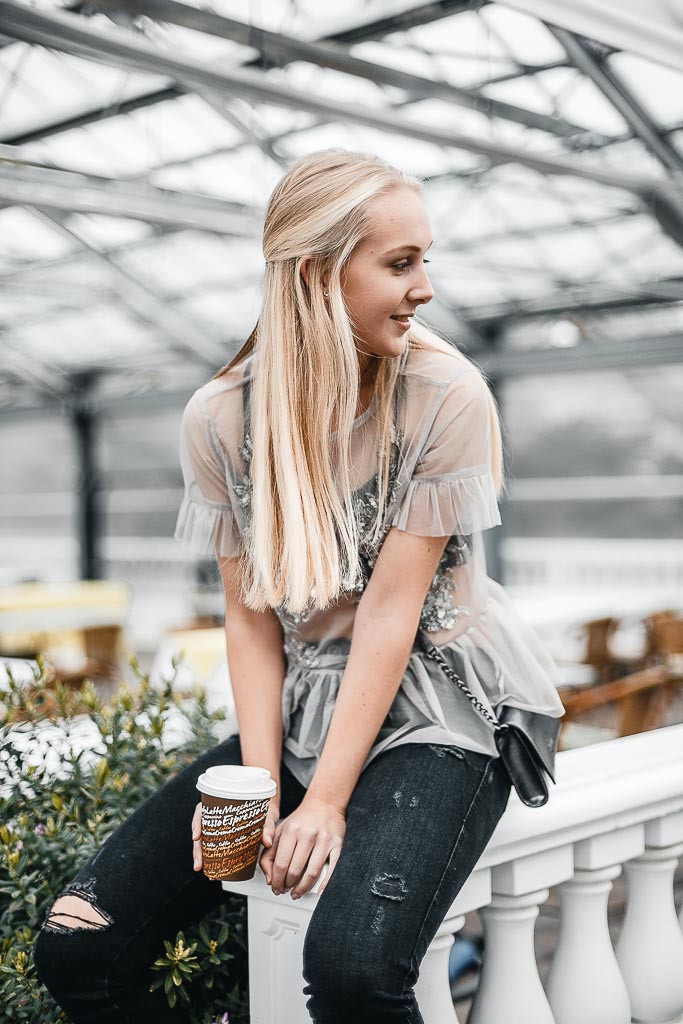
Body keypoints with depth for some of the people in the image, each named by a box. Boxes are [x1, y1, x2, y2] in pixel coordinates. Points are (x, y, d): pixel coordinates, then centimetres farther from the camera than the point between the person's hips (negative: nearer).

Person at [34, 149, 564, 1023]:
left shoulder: (446, 395, -12)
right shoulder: (221, 417, -2)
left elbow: (392, 608, -15)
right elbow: (251, 617, -1)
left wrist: (327, 800, -17)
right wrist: (261, 786, -12)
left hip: (433, 713, -3)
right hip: (297, 714, 4)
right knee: (74, 945, -8)